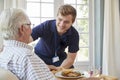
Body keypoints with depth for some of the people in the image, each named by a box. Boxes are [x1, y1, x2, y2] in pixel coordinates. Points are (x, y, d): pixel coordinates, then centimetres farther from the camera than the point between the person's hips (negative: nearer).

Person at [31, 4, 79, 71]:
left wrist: (59, 69, -34)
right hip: (41, 57, -2)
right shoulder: (46, 26, -28)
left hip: (59, 57, 2)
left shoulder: (74, 34, -21)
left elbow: (70, 58, -15)